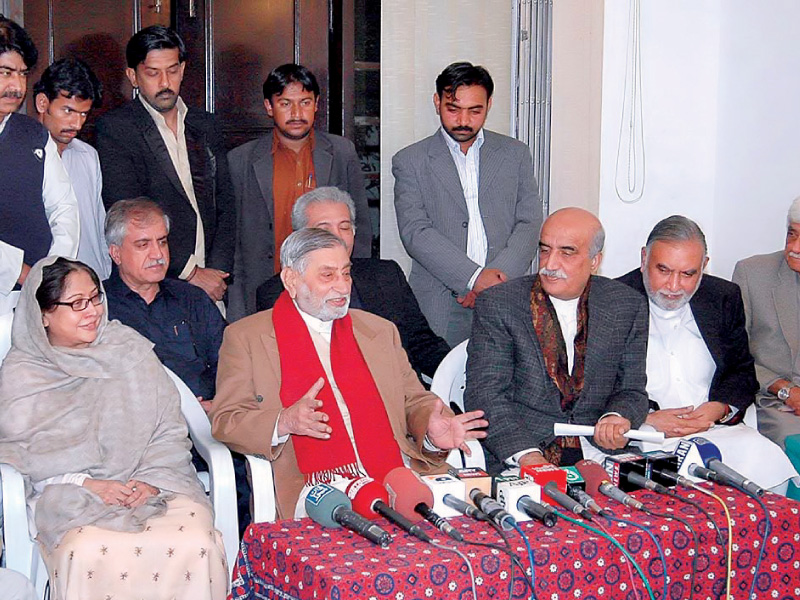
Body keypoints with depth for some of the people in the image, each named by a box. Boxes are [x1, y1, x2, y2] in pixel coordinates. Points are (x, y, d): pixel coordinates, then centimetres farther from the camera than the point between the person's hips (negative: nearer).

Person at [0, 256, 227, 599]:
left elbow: (169, 427, 8)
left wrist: (152, 480, -9)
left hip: (154, 488, 2)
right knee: (88, 554, -36)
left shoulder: (129, 348, 11)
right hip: (70, 499, -1)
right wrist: (85, 483, -12)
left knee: (197, 543, -29)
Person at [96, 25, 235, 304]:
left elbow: (224, 204, 13)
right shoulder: (115, 128, -1)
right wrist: (190, 272, -10)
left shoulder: (205, 125, 16)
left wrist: (218, 270, -1)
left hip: (210, 282, 4)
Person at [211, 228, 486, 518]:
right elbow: (225, 421, 3)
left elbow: (414, 400, 23)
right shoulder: (245, 337, 11)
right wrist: (284, 422, -17)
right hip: (314, 488, -4)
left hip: (396, 479, 4)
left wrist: (431, 432, -2)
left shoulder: (380, 330, 24)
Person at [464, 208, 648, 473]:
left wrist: (617, 418, -11)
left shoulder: (627, 306, 10)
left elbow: (632, 390, 14)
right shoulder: (497, 305, 2)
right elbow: (484, 394, -6)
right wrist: (527, 455, -20)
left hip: (598, 456, 3)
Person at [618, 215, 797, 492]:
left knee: (767, 460, -24)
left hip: (716, 428, 5)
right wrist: (645, 418, -16)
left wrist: (720, 408, -4)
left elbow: (743, 372, 18)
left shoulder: (725, 298, 12)